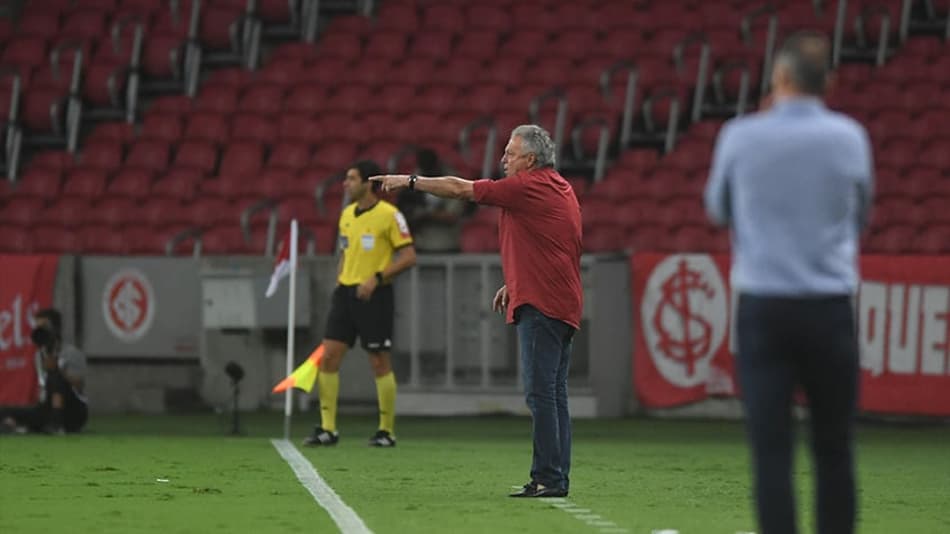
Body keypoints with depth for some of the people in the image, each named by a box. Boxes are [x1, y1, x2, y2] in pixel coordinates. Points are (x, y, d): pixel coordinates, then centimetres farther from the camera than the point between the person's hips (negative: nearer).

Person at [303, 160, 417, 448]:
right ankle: (327, 428, 1)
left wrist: (376, 278, -19)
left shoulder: (389, 215, -9)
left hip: (374, 295, -7)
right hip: (345, 292, 7)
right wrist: (339, 285, 14)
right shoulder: (346, 214, 13)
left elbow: (408, 256, -11)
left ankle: (387, 431, 8)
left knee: (380, 363, -1)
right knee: (328, 356, -2)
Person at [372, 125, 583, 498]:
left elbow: (461, 189, -6)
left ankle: (547, 478, -13)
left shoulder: (527, 187, -10)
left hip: (541, 304, -10)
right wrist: (514, 283, 26)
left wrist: (411, 182, 2)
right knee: (554, 394, 9)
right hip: (564, 306, 10)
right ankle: (557, 478, 8)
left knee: (540, 393, -11)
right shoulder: (559, 188, 18)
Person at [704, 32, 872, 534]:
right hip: (829, 305, 1)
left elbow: (719, 210, 13)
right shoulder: (849, 138, -1)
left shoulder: (740, 136, -4)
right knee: (834, 450, 9)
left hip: (762, 307, -1)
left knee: (771, 450, -2)